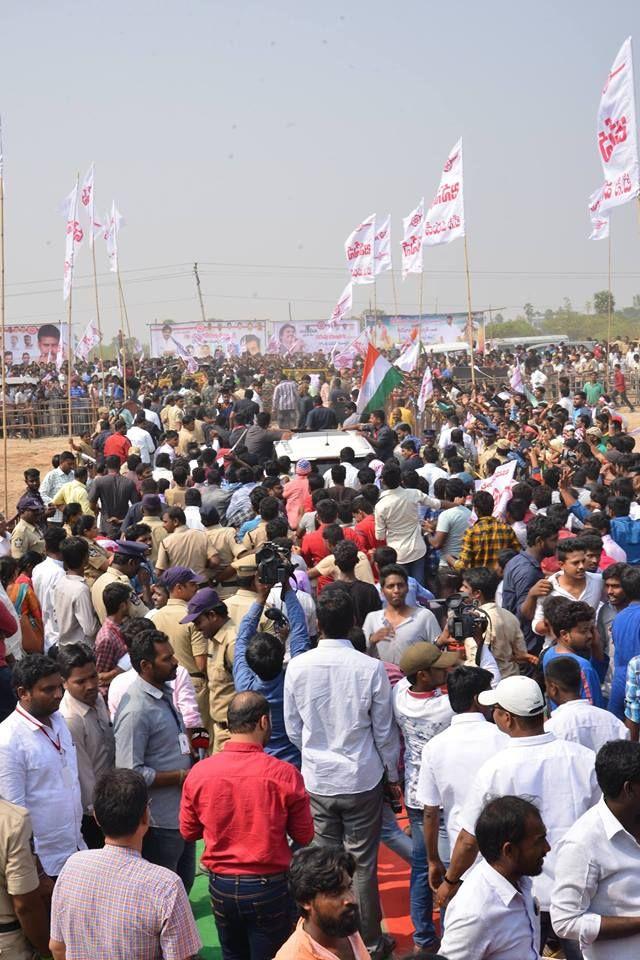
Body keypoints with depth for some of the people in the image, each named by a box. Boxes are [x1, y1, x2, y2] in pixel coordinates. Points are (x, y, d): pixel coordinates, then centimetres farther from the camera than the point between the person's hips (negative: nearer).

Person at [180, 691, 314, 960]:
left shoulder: (199, 772, -10)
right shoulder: (284, 774, -17)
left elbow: (188, 831, 4)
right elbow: (305, 837, -6)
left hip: (221, 886, 3)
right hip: (269, 887, -3)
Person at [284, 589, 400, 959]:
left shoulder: (298, 667, -9)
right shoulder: (371, 668, -16)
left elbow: (293, 728, 3)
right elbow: (384, 731, -6)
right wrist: (393, 775, 10)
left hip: (317, 779, 2)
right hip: (362, 779, -2)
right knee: (363, 865, 9)